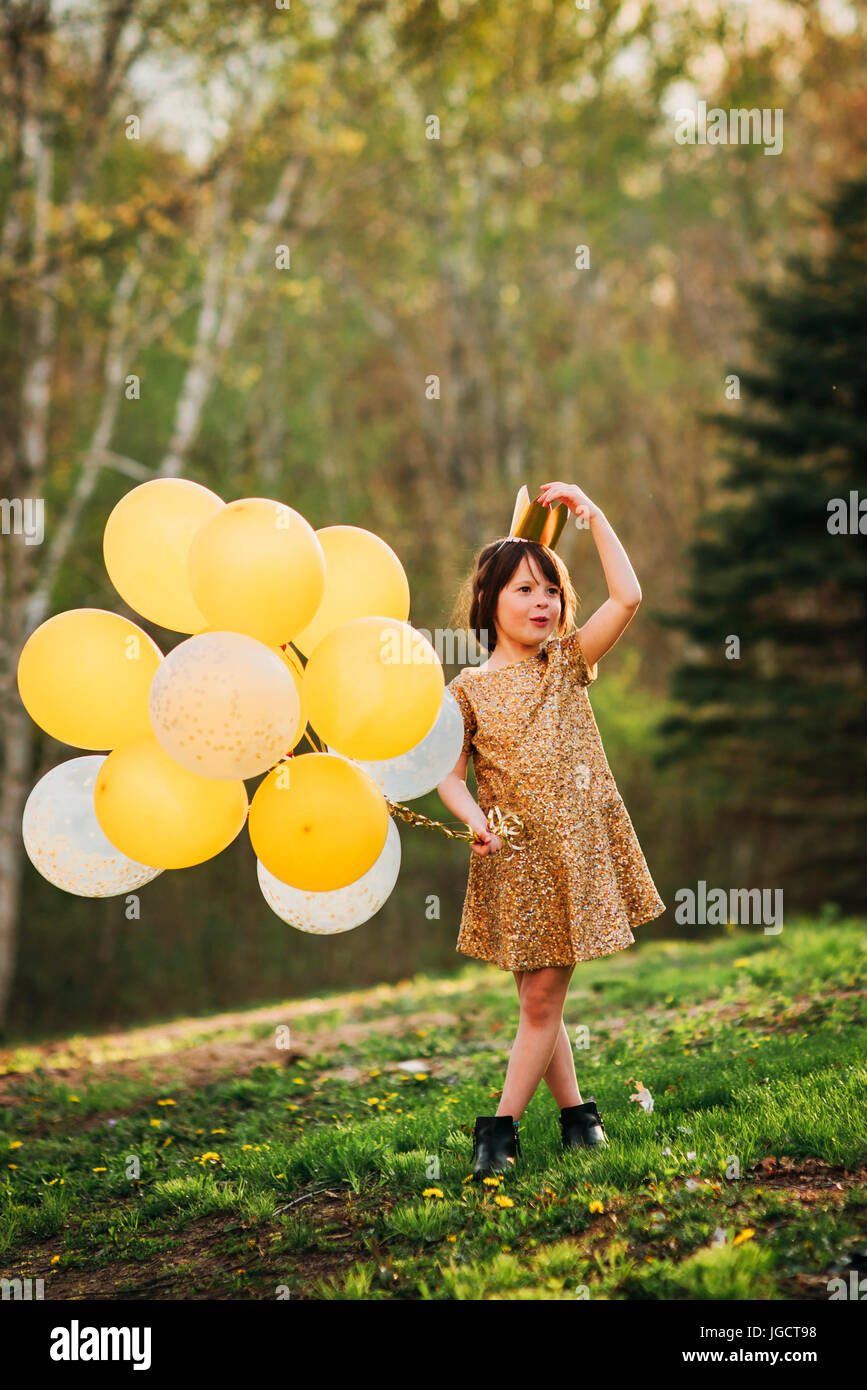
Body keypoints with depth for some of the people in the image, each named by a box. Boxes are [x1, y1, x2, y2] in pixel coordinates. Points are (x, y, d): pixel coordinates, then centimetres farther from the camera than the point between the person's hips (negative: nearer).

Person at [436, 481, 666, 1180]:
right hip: (515, 860, 0)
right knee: (540, 999, 7)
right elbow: (451, 774, 1)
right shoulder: (469, 689, 0)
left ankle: (502, 1123, 7)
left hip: (576, 851, 1)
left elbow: (628, 598, -6)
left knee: (542, 999, 0)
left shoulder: (568, 663, 4)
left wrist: (592, 513, -6)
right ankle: (574, 1109, 23)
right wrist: (474, 818, -19)